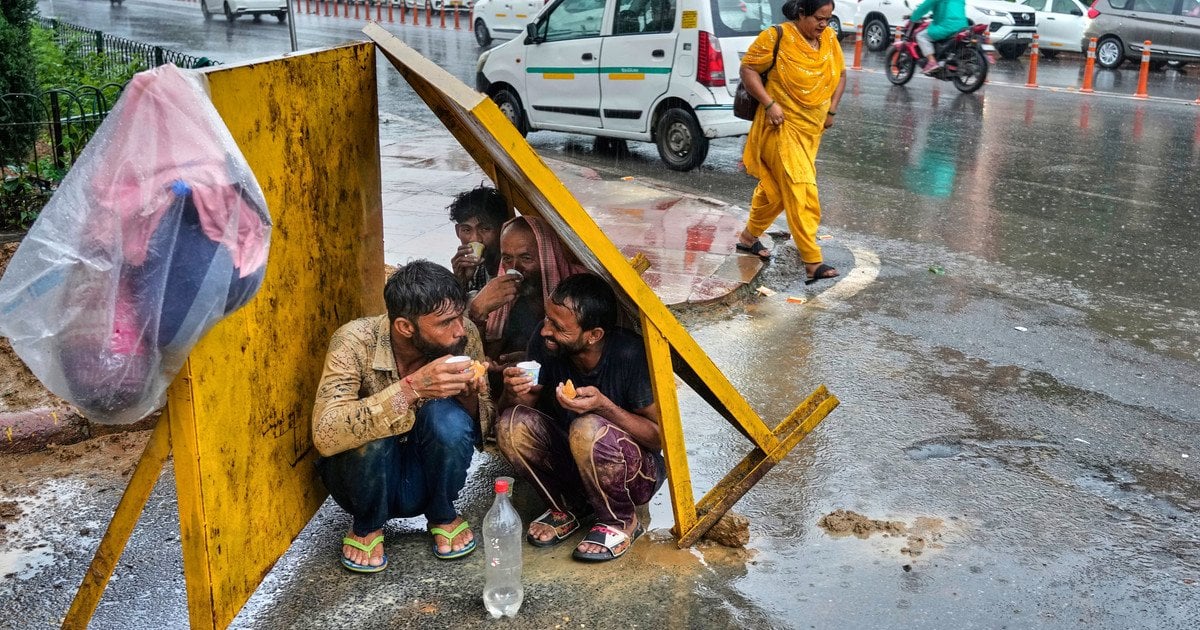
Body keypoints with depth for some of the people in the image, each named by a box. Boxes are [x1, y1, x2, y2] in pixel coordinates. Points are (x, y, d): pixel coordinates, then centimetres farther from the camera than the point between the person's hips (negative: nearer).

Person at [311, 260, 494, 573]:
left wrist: (470, 397, -28)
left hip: (426, 477, 2)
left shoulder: (465, 336, -16)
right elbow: (325, 435, -38)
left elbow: (485, 424, -4)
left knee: (447, 416, -29)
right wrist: (412, 387, -45)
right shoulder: (355, 342, -25)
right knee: (370, 429, -34)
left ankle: (443, 516, 0)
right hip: (366, 474, -2)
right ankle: (367, 525, -2)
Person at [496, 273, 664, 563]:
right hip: (571, 462, 4)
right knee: (512, 425, -21)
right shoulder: (545, 346, -15)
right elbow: (515, 408, -3)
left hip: (635, 472, -4)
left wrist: (604, 406, -34)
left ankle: (621, 523, -7)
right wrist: (513, 395, -28)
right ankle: (568, 508, 3)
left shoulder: (630, 355, -27)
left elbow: (661, 436, -18)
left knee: (588, 429, -35)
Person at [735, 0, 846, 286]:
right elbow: (748, 69, -12)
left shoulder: (829, 39, 5)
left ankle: (749, 237, 36)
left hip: (811, 128, 7)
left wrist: (832, 109, 6)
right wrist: (769, 104, -20)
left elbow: (840, 74, 17)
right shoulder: (777, 37, -14)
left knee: (775, 186, 18)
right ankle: (813, 262, -12)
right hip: (783, 126, -7)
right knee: (801, 191, -12)